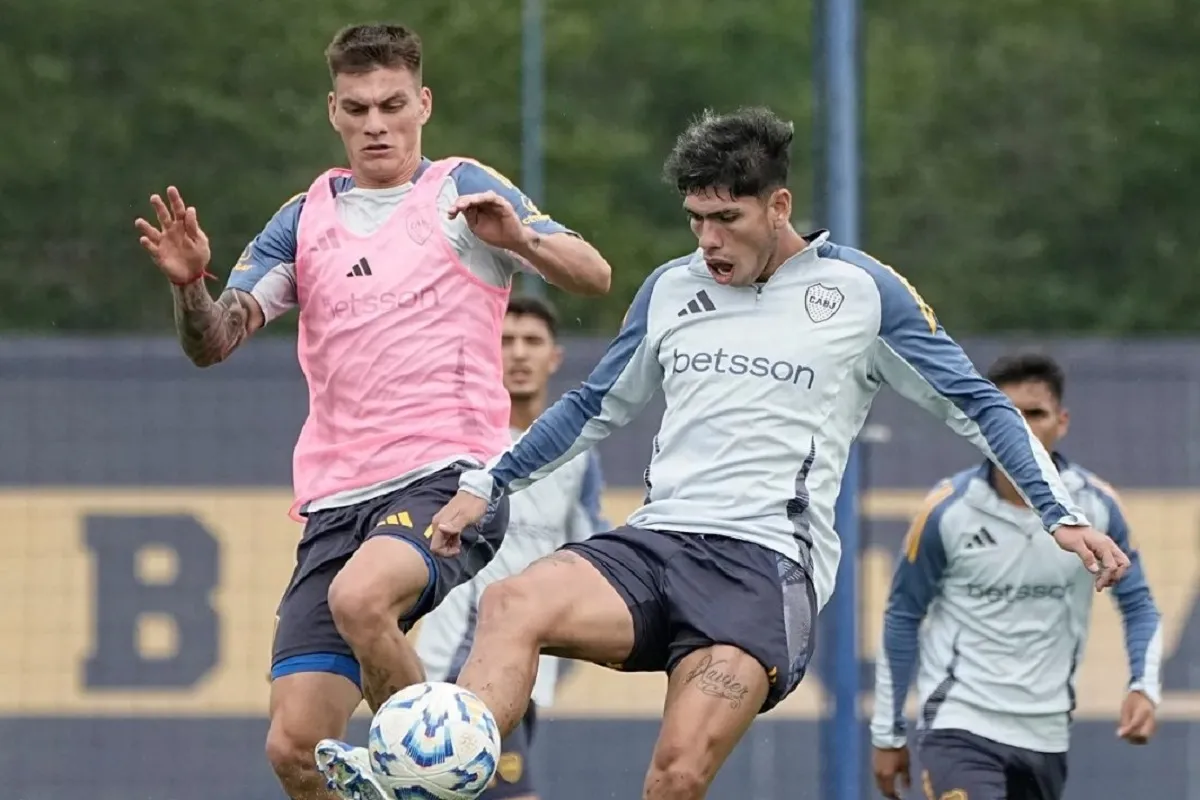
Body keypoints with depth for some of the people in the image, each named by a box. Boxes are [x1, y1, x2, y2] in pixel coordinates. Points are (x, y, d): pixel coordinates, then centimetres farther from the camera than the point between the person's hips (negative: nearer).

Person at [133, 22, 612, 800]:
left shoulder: (462, 190, 5)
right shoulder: (306, 219, 16)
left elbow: (594, 275, -5)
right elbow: (213, 344, 7)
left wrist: (518, 239, -25)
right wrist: (191, 285, -14)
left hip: (449, 477, -5)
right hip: (337, 500, 5)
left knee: (359, 597, -37)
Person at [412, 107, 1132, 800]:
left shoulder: (861, 293, 5)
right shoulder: (671, 289, 18)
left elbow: (978, 407, 8)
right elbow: (596, 409, 31)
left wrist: (1061, 514, -1)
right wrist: (486, 486, 26)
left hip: (768, 559, -4)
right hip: (655, 540, 4)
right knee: (510, 607, -28)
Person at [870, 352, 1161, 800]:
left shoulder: (1097, 507, -4)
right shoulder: (947, 511, -11)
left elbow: (1137, 603, 9)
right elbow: (903, 619, 1)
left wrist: (1144, 687, -9)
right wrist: (888, 734, 4)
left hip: (1046, 736, 4)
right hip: (961, 726, -4)